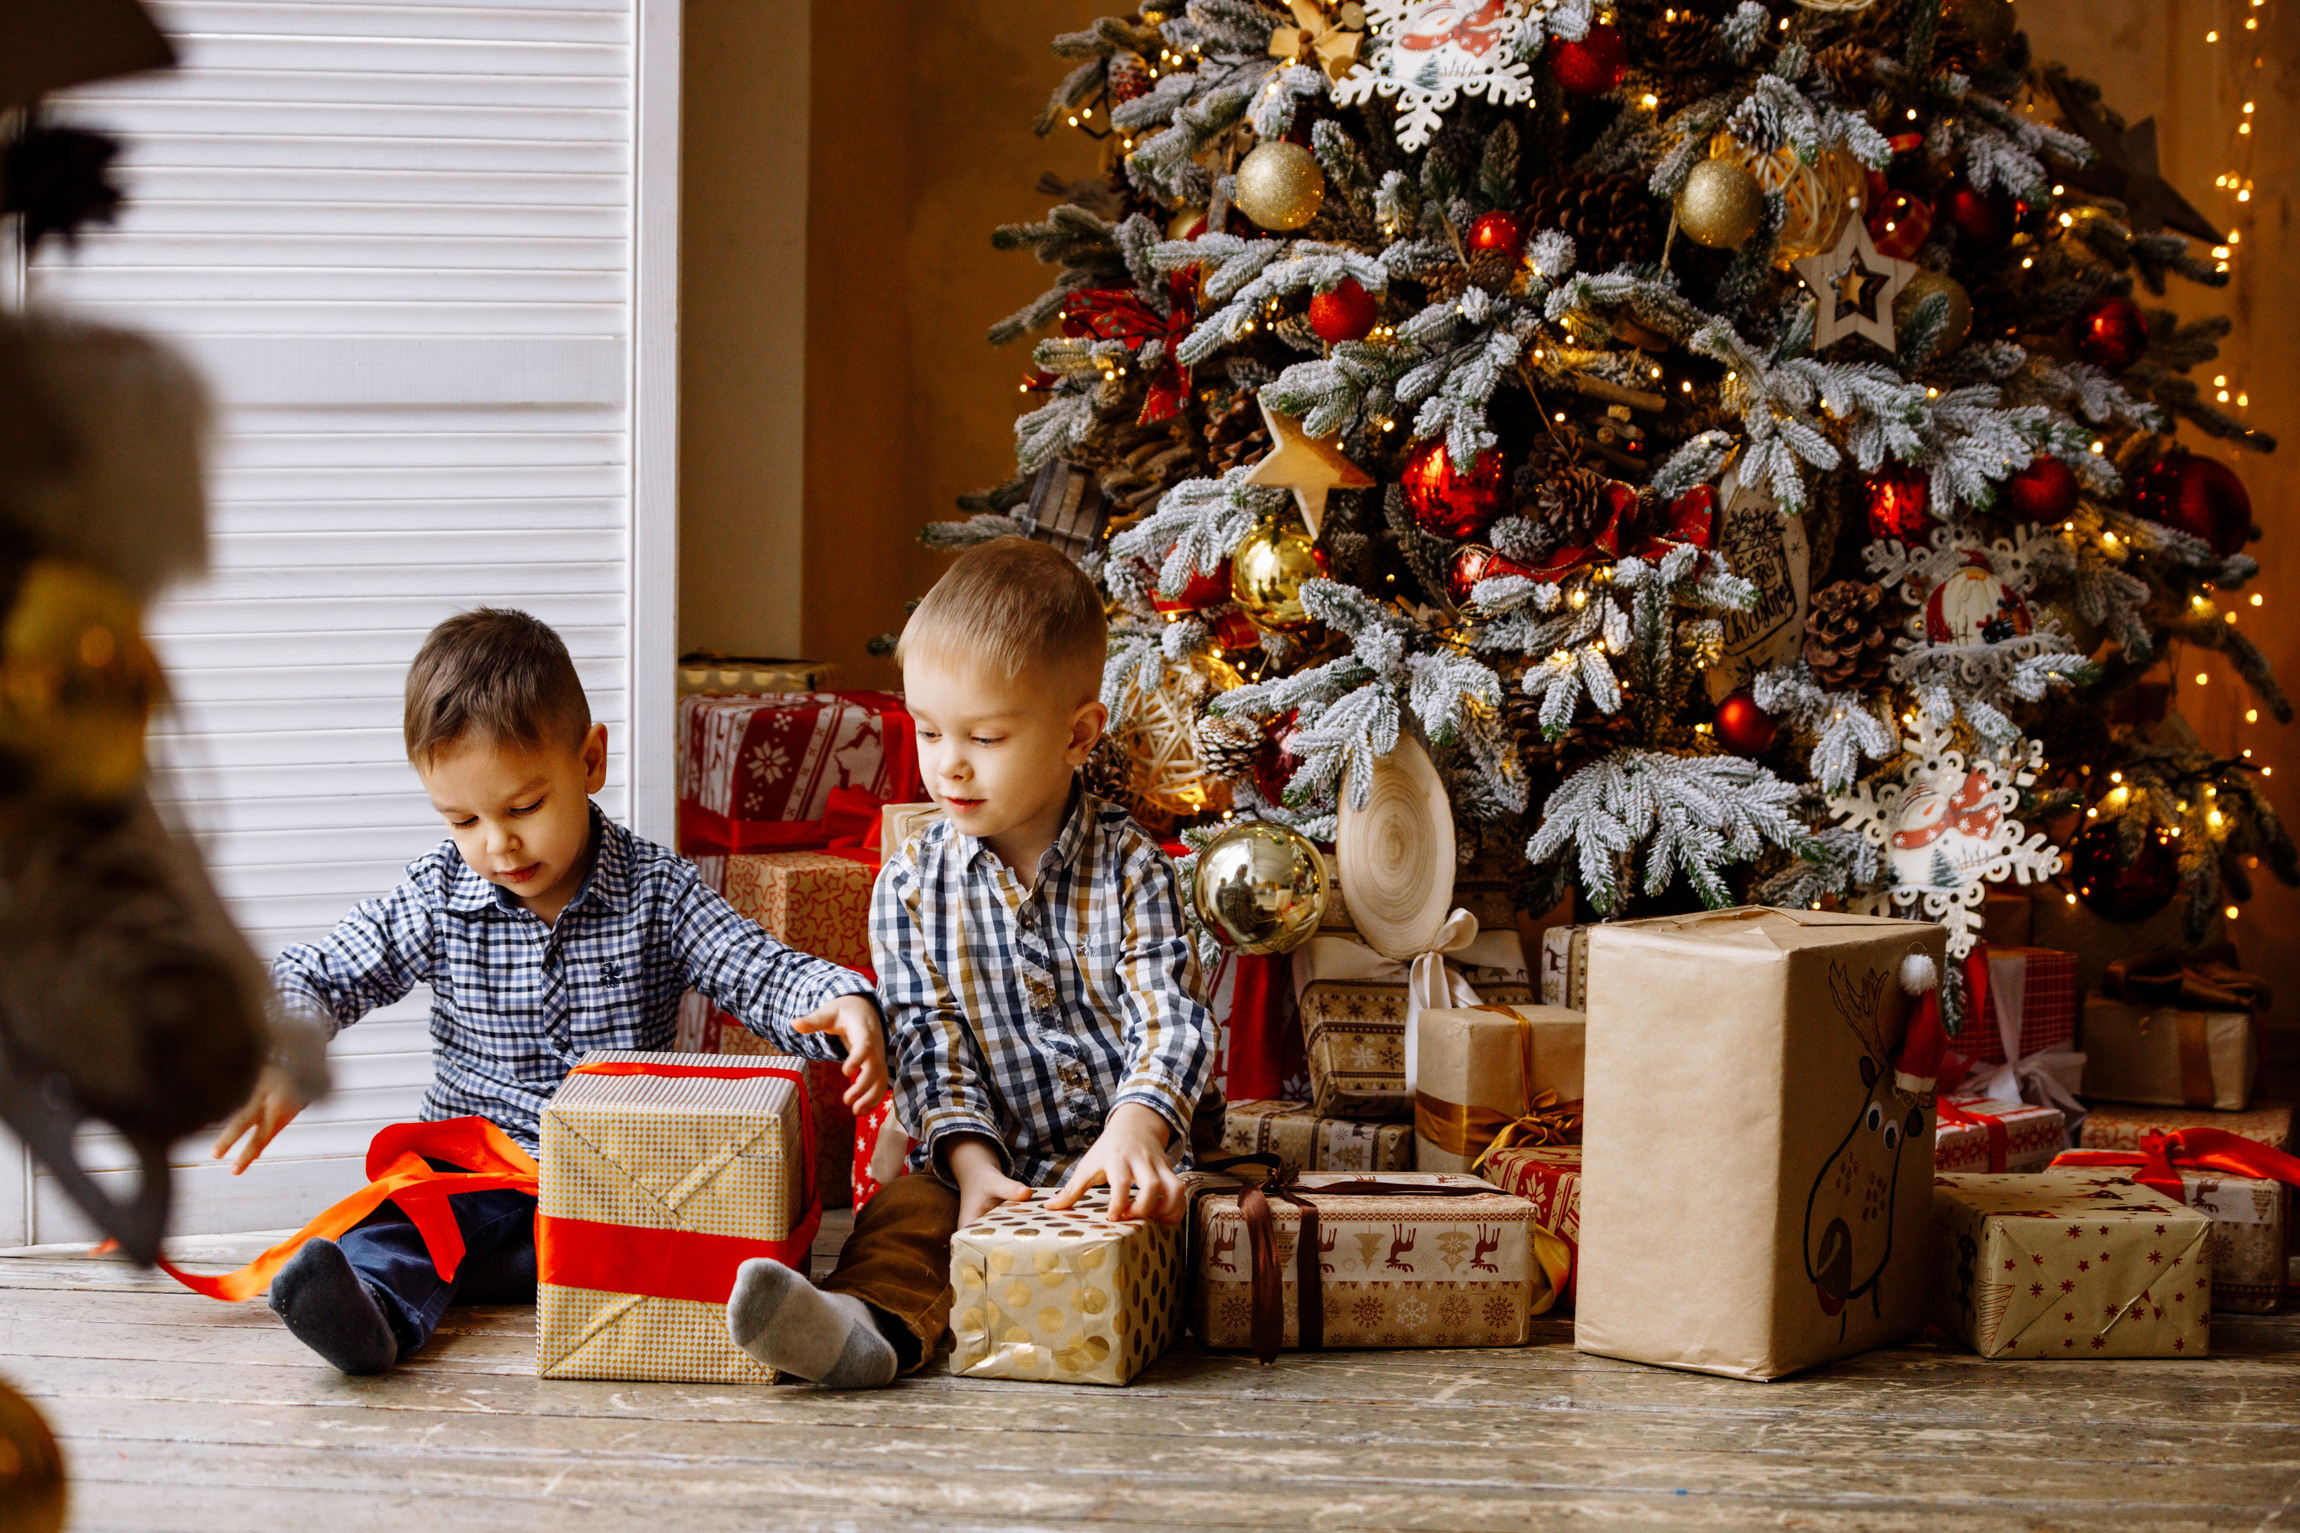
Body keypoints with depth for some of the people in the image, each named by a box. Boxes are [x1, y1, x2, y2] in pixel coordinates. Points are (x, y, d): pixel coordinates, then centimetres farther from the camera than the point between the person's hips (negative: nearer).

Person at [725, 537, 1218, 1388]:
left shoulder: (1129, 868, 1)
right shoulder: (911, 885, 6)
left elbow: (1170, 1021, -8)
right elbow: (928, 1046, -1)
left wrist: (1135, 1130, -29)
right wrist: (972, 1161, -20)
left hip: (1110, 1155, 0)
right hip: (992, 1157, 0)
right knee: (906, 1213, -30)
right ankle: (868, 1325, -58)